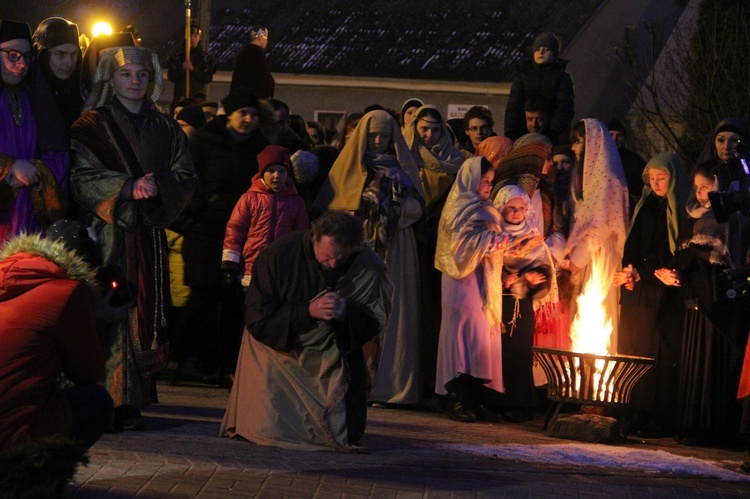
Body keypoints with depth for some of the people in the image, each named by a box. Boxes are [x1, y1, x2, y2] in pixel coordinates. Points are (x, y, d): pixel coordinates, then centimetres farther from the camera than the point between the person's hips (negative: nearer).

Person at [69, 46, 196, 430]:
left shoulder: (166, 130, 17)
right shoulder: (91, 126, 5)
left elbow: (185, 177, 10)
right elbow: (83, 176, -5)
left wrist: (158, 184, -11)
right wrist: (126, 187, -18)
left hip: (149, 232, 4)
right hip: (107, 230, -4)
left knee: (146, 311, -1)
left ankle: (135, 398, 2)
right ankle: (114, 402, -13)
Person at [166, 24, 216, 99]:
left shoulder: (205, 57, 5)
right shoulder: (176, 56, 7)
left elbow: (208, 78, -1)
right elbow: (170, 77, 3)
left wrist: (193, 69, -13)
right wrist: (182, 68, -15)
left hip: (198, 96, -1)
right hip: (180, 95, 1)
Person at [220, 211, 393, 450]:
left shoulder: (368, 267, -18)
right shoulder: (279, 255, -22)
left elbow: (375, 325, -12)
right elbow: (256, 319, -20)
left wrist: (346, 313, -34)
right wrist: (308, 311, -31)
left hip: (334, 356, 1)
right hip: (280, 348, -1)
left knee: (343, 438, -6)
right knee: (269, 428, -13)